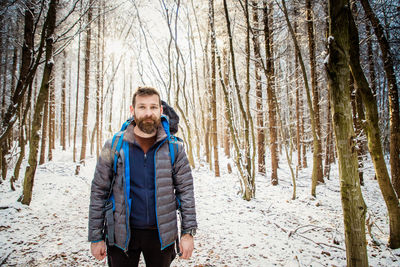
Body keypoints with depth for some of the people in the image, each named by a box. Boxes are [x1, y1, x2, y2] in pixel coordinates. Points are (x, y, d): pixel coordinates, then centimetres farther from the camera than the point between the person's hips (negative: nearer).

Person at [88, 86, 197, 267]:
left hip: (162, 233, 1)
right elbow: (99, 192, -1)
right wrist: (96, 237, -1)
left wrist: (188, 232, -5)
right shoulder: (113, 147, -5)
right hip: (122, 235, 0)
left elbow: (185, 190, -1)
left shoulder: (174, 148, -4)